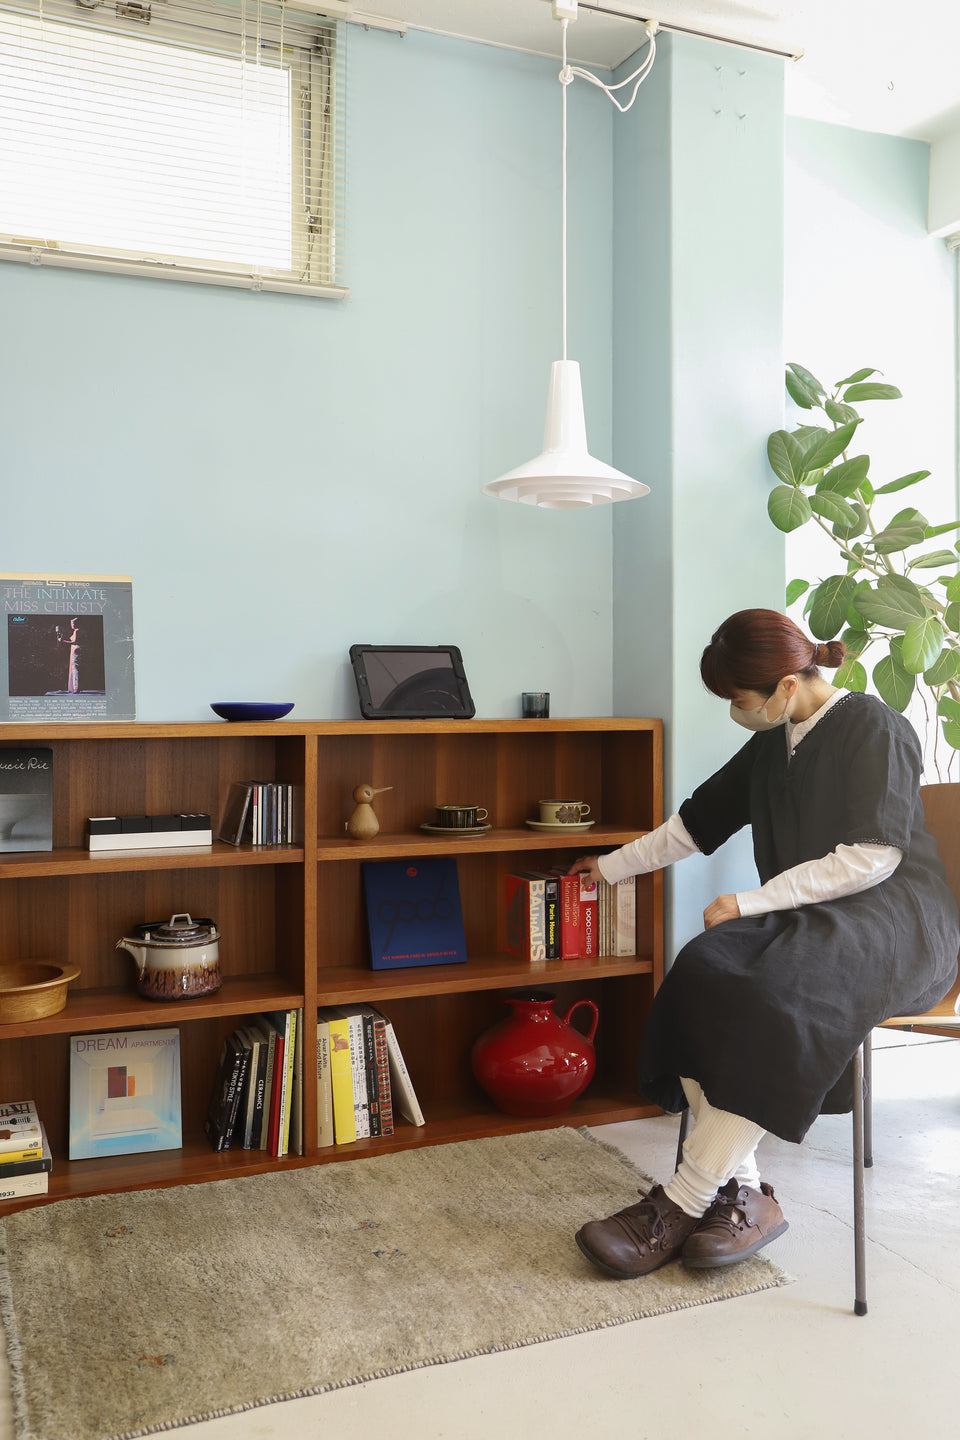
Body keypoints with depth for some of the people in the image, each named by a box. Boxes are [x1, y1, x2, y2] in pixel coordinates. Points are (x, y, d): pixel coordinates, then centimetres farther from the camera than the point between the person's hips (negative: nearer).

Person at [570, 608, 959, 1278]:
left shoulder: (873, 726, -7)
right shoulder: (771, 745, 16)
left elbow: (872, 857, -15)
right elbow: (698, 822, 27)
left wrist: (750, 903, -14)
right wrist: (612, 865, 33)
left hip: (894, 920, -6)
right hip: (807, 922, 7)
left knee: (777, 993, -35)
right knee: (702, 972, -25)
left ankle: (681, 1203, -26)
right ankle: (744, 1193, -24)